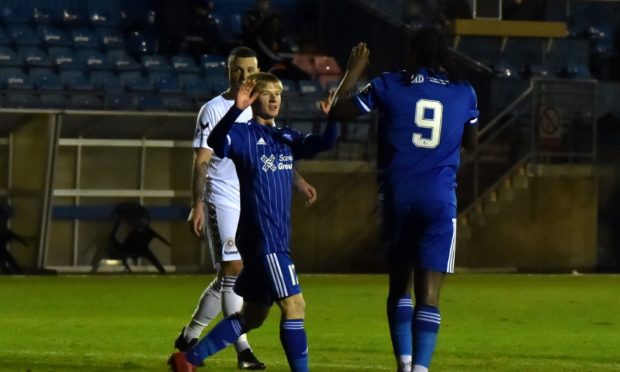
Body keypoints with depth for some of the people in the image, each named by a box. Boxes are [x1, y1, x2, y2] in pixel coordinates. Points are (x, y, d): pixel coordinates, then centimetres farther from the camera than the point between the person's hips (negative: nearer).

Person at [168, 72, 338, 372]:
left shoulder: (287, 138, 15)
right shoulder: (244, 134, -5)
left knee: (252, 316, 14)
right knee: (294, 305, -13)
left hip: (279, 239, 8)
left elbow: (324, 143, 5)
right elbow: (216, 142, -26)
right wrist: (236, 109, -43)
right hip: (262, 237, -8)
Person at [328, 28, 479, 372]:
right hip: (439, 200, -1)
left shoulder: (389, 86, 1)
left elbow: (336, 112, 7)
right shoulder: (463, 93, 6)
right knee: (428, 292, -4)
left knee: (400, 284, 16)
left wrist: (353, 71, 21)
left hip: (397, 197, 1)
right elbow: (470, 141, 23)